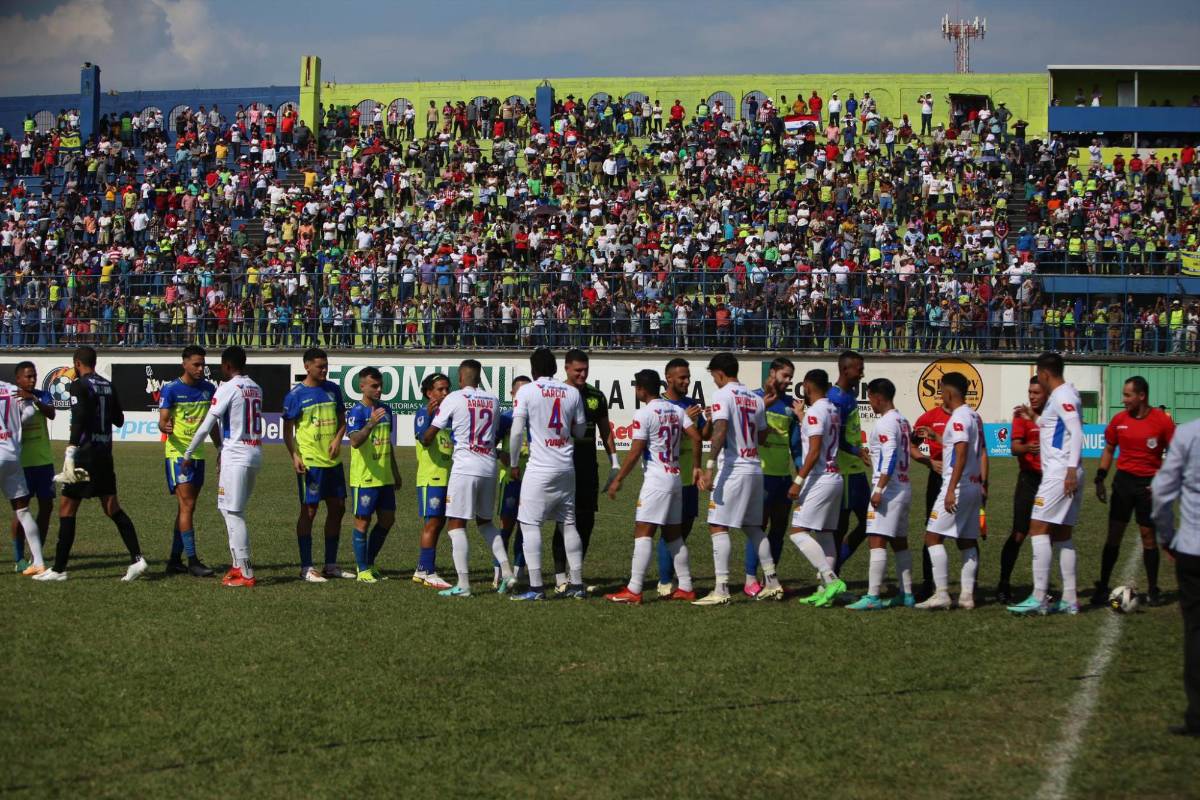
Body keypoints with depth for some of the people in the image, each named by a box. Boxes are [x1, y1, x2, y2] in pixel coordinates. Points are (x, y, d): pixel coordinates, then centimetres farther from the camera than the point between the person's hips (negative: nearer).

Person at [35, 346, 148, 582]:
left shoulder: (79, 386, -10)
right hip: (105, 454, 7)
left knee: (66, 509, 0)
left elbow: (79, 420, -22)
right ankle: (137, 558, -2)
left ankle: (59, 569, 1)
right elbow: (119, 420, 19)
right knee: (112, 508, 9)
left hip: (86, 454, -7)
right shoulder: (108, 385, 12)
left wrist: (70, 452, -27)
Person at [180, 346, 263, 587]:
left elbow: (207, 425, -10)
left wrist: (188, 454, -1)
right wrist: (222, 450, 28)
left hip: (236, 457, -8)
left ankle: (246, 574, -8)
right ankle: (238, 565, 18)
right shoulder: (256, 389, 13)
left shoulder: (227, 388, -10)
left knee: (233, 513, -5)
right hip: (255, 455, 8)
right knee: (232, 511, 17)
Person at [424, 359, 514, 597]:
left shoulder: (454, 399, -4)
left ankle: (463, 584, -7)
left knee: (457, 524, -1)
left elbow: (430, 434, 2)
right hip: (489, 467, 5)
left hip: (465, 468, -5)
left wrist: (425, 441, 24)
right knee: (485, 521, 21)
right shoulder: (493, 400, 10)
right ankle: (506, 570, 8)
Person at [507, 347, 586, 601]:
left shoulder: (526, 391, -6)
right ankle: (576, 583, 16)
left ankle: (536, 587, -8)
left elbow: (517, 431, -10)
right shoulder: (572, 393, 6)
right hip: (567, 468, 5)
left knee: (530, 524, -2)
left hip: (539, 468, -5)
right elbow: (580, 431, 14)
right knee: (569, 524, 13)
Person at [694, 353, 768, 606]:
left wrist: (710, 465, -27)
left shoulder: (722, 396, -8)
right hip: (755, 469, 8)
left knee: (718, 526, -6)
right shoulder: (756, 398, 13)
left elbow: (720, 429, -22)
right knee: (753, 527, 19)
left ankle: (721, 590, -13)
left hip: (732, 469, -8)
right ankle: (772, 582, 21)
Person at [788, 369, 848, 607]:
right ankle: (825, 589, 9)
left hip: (819, 480, -9)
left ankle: (831, 579, -20)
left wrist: (798, 481, -19)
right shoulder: (833, 410, 14)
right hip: (834, 477, 9)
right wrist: (801, 417, 36)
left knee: (799, 532, -10)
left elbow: (814, 451, -20)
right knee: (825, 534, 11)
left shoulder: (815, 412, -13)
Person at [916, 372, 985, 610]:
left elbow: (961, 455, -23)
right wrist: (983, 484, 20)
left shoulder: (958, 418, -15)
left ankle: (941, 593, -12)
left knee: (933, 537, -7)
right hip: (974, 487, 10)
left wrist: (951, 490, -25)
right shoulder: (974, 416, 14)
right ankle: (967, 595, 9)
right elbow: (982, 454, 16)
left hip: (958, 485, -10)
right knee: (967, 541, 10)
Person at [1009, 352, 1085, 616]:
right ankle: (1069, 600, 10)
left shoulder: (1063, 395, -12)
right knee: (1062, 535, 11)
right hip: (1061, 473, 11)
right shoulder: (1061, 395, 18)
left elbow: (1076, 432, -21)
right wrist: (1037, 418, 30)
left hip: (1060, 473, -11)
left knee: (1038, 528, -11)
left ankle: (1038, 598, -14)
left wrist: (1072, 469, -26)